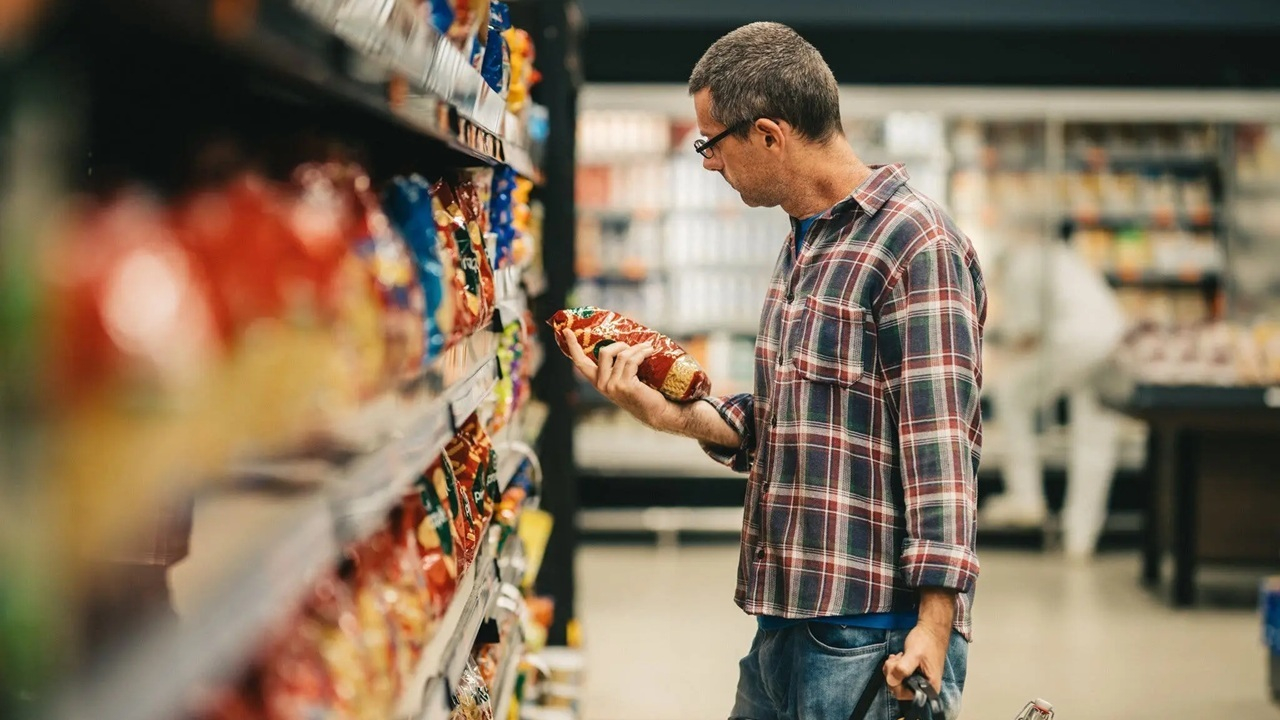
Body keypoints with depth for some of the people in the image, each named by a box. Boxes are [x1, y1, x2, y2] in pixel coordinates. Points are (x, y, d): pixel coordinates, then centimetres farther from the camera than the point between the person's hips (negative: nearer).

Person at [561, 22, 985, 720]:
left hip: (872, 635, -9)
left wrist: (935, 624, -21)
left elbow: (939, 446, -18)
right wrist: (674, 412, 3)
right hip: (784, 622, 9)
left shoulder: (917, 244, -13)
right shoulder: (801, 246, 17)